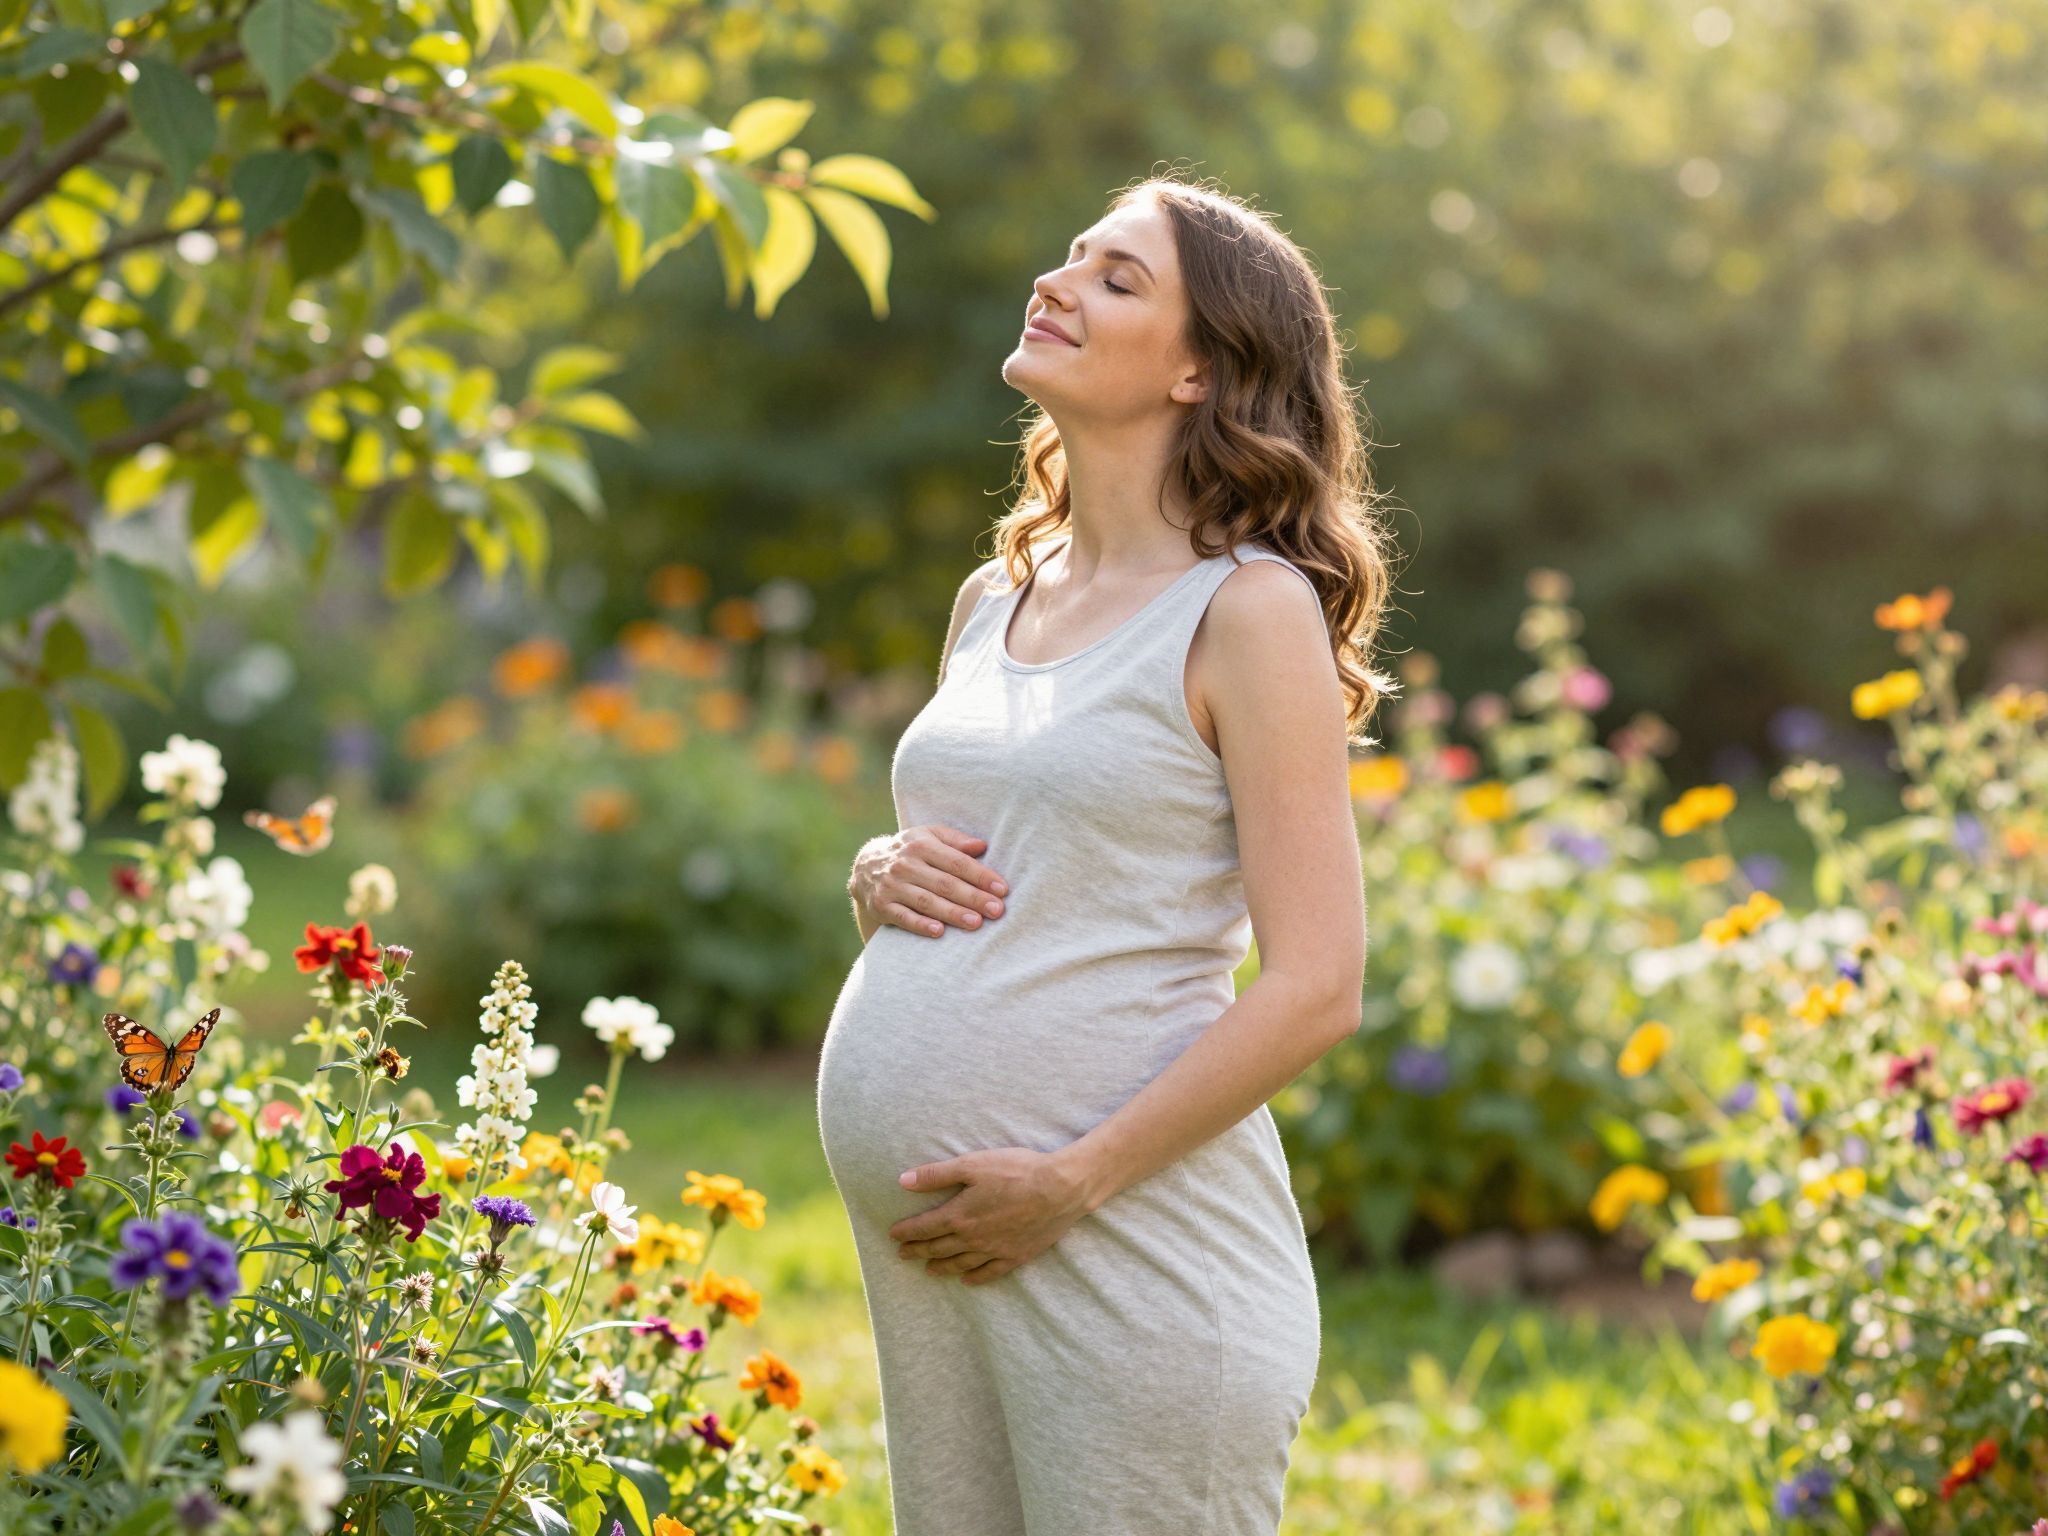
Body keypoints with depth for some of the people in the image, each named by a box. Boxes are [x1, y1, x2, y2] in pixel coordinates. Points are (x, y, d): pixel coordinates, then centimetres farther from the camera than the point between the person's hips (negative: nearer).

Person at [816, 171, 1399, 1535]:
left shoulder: (1246, 612, -7)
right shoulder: (996, 602, 14)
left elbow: (1313, 989, -12)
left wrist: (1070, 1182, -16)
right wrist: (882, 880, 3)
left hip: (1133, 1247, -7)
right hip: (921, 1251, 7)